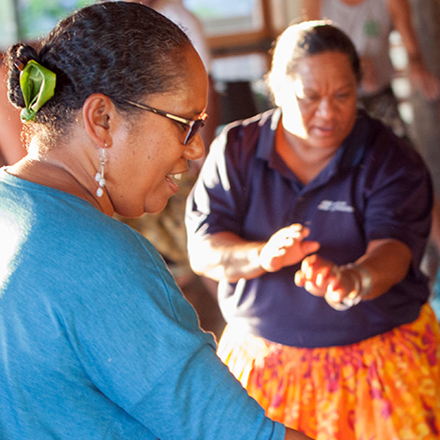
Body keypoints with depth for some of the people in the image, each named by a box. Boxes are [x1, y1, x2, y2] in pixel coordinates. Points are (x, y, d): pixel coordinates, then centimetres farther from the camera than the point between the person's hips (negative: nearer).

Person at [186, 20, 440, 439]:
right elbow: (202, 250, -8)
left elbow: (392, 251, -22)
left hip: (377, 359, -1)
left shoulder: (392, 161, -7)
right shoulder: (235, 149, -2)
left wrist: (352, 279, -45)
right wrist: (262, 256, -30)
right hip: (265, 365, 1)